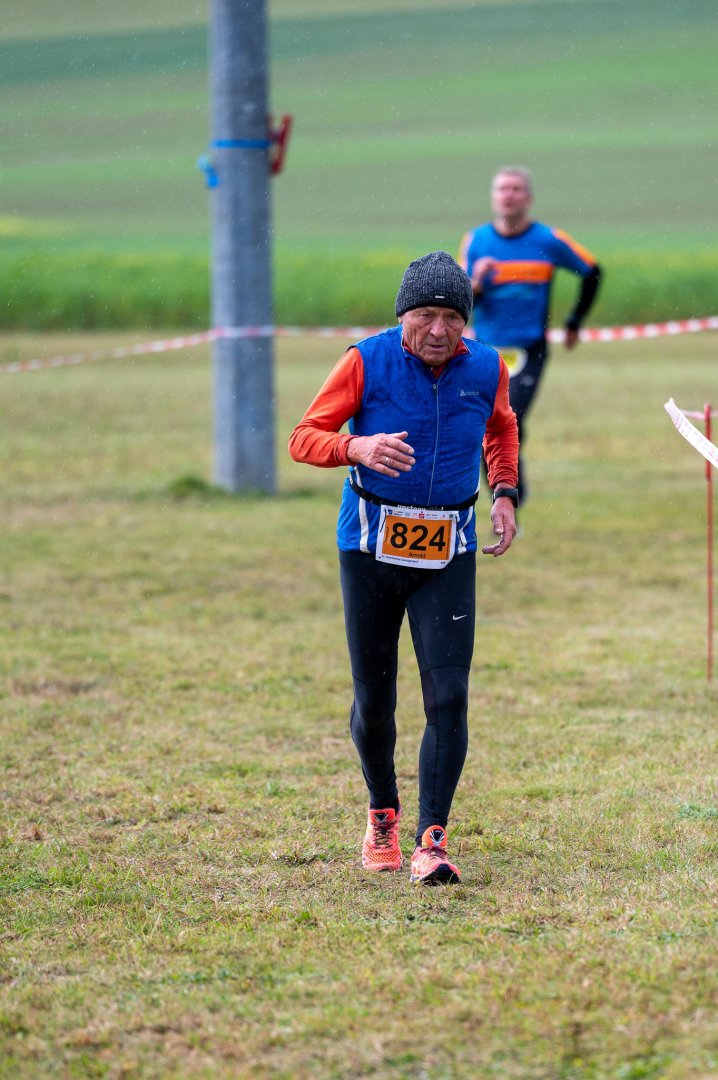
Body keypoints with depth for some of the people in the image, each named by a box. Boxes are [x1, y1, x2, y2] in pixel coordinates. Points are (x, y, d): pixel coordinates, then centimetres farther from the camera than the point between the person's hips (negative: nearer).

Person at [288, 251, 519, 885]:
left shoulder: (487, 369, -2)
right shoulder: (367, 362, -11)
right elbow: (304, 438, -12)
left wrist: (505, 493, 6)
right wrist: (358, 447, -32)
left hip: (448, 553, 1)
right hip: (371, 544, -1)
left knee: (448, 693, -11)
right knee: (374, 698, 6)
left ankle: (432, 840, -9)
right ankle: (383, 815, 31)